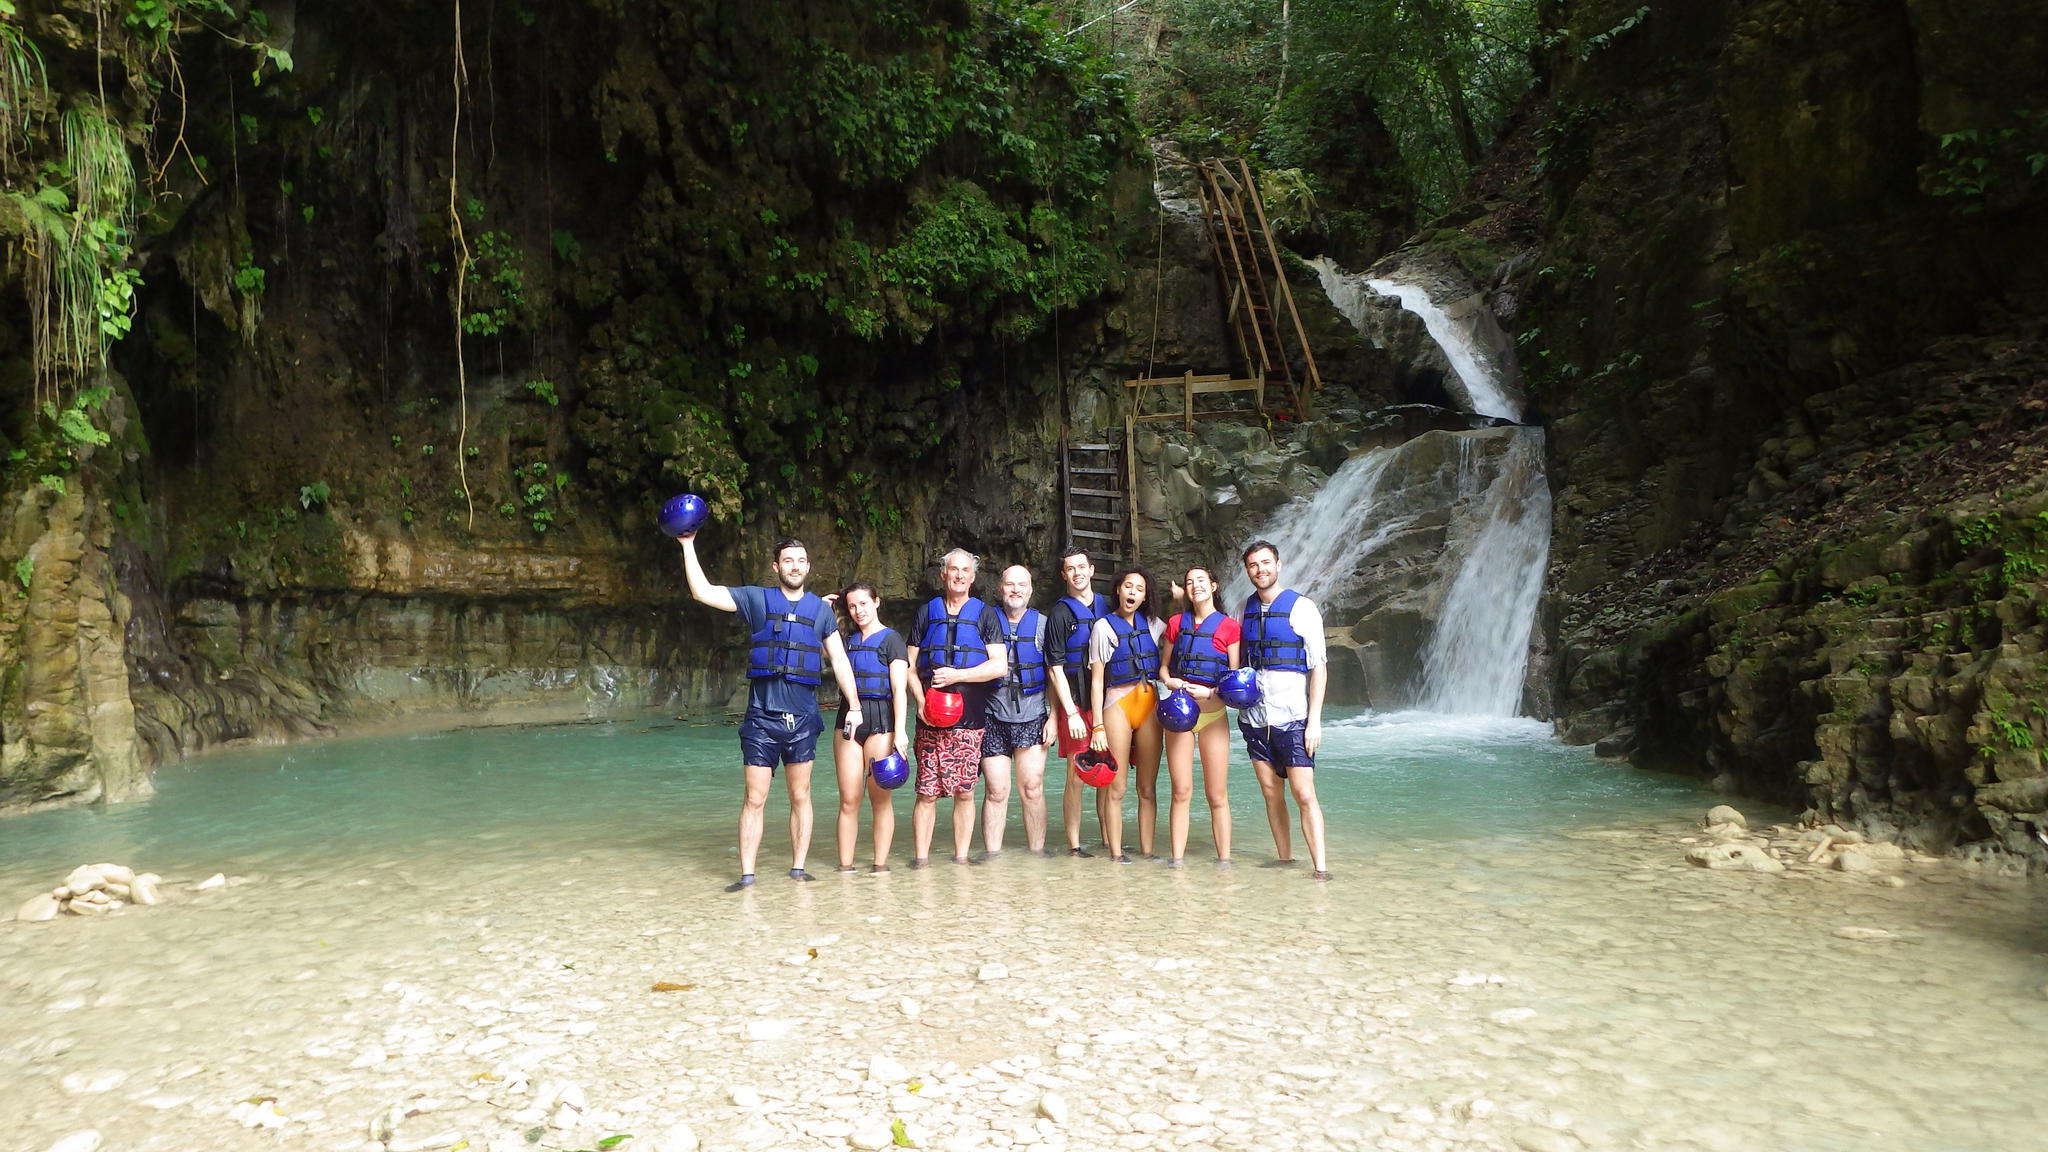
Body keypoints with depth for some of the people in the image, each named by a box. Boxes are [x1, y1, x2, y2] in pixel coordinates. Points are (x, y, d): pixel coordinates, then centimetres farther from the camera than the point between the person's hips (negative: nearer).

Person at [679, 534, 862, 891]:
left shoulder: (820, 609, 11)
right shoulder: (757, 599, 5)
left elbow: (839, 661, 12)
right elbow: (702, 592, -2)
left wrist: (854, 706, 6)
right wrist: (688, 545, -5)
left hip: (802, 717, 2)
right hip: (761, 716, -1)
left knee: (800, 797, 7)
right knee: (755, 799, -1)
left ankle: (798, 868, 15)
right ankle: (747, 874, 5)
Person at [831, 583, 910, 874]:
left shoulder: (891, 639, 0)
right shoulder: (848, 640, 18)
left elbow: (900, 689, -7)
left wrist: (900, 730, -15)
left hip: (880, 720, -5)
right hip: (848, 719, 5)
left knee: (880, 798, 0)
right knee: (848, 799, 1)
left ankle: (881, 863, 6)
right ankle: (845, 864, 5)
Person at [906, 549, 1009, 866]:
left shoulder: (985, 614, 9)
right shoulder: (926, 613, 14)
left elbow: (999, 665, -1)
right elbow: (910, 665, 11)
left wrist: (956, 675, -8)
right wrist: (921, 701, -5)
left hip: (970, 719, -1)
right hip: (930, 719, 1)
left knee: (964, 792, 1)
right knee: (926, 792, -3)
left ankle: (961, 858, 11)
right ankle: (921, 858, 4)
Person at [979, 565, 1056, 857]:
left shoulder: (1043, 625, 9)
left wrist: (1053, 717, 0)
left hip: (1032, 718, 0)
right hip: (993, 719, 0)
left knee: (1033, 789, -2)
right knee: (995, 791, -2)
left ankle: (1037, 854, 8)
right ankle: (992, 855, 5)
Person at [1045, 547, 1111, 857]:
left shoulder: (1108, 607, 14)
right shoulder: (1059, 614, 0)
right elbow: (1056, 668, -4)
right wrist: (1070, 712, -11)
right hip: (1077, 704, -4)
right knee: (1077, 777, -4)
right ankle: (1074, 845, 4)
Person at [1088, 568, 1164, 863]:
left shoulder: (1151, 624, 12)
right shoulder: (1104, 626, 1)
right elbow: (1096, 680, -2)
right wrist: (1098, 726, -8)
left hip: (1149, 704, 4)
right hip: (1118, 704, -4)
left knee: (1148, 786, 5)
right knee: (1116, 787, -4)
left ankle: (1147, 850, 11)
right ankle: (1115, 852, 3)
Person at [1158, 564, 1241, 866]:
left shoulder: (1228, 626, 1)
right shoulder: (1176, 623, 10)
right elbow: (1164, 666, 15)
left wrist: (1210, 693, -15)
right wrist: (1169, 681, -7)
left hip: (1213, 714, -2)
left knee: (1217, 796, 0)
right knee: (1181, 792, 1)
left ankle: (1224, 860, 7)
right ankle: (1177, 859, 6)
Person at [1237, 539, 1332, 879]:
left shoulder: (1301, 607, -4)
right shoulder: (1244, 610, 10)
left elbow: (1319, 666, -6)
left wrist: (1314, 720, -12)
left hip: (1292, 716, -4)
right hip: (1254, 716, 5)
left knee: (1303, 793, -8)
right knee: (1271, 792, 8)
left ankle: (1320, 865, -5)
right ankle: (1284, 857, 17)